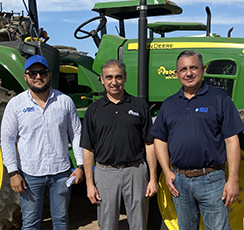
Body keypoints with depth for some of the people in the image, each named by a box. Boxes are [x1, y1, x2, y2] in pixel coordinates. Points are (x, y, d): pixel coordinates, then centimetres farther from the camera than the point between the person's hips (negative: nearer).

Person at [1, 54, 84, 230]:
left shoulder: (65, 101, 2)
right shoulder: (16, 104, -1)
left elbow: (77, 134, 6)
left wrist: (81, 165, 1)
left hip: (61, 172, 1)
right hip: (29, 174, -1)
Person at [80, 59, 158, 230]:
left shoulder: (140, 106, 2)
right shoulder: (94, 110, 4)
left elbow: (149, 144, 2)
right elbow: (88, 149, 3)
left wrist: (153, 179, -3)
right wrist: (90, 183, -1)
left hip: (136, 171, 0)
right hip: (105, 173, 1)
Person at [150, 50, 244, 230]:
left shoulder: (220, 99, -3)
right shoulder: (169, 104, 9)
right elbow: (160, 140, 11)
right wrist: (167, 172, 0)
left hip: (211, 181, -4)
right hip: (179, 181, 4)